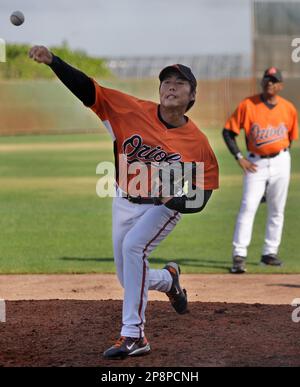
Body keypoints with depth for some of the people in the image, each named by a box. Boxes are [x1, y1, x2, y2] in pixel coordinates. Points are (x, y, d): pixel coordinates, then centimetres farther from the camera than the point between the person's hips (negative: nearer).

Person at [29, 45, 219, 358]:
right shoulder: (134, 110, -14)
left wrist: (178, 200, -31)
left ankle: (133, 335, -26)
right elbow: (88, 90, -21)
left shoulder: (198, 143, -16)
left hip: (164, 207, -4)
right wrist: (52, 61, -34)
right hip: (125, 203, 4)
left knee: (132, 246, -30)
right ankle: (167, 279, 45)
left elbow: (203, 195, -9)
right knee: (129, 279, 9)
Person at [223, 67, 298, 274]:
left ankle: (270, 253, 20)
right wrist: (240, 158, -9)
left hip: (280, 162, 3)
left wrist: (282, 155, 11)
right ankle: (239, 255, -13)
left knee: (277, 210, 8)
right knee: (248, 208, -12)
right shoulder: (248, 105, -7)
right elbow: (228, 132, -4)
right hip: (256, 163, -3)